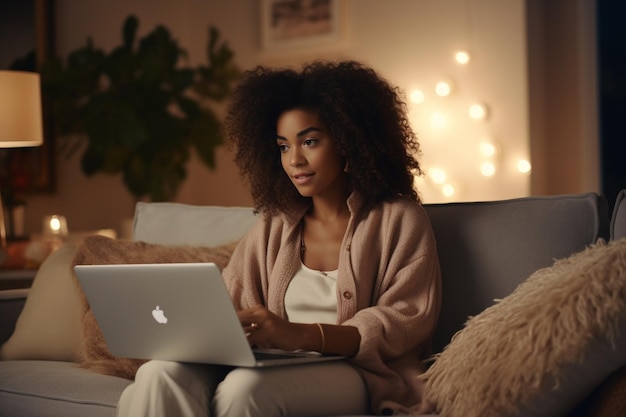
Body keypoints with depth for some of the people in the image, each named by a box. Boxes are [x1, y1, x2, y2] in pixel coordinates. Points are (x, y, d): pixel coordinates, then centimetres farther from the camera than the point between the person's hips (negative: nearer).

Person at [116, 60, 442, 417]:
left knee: (244, 386, -36)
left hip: (363, 375, -4)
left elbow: (406, 320, -7)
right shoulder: (273, 226, 21)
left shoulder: (398, 219, 5)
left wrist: (301, 334, -23)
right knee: (160, 374, -27)